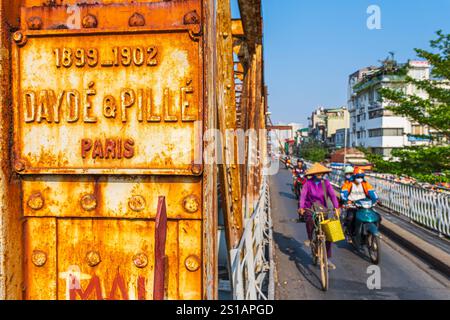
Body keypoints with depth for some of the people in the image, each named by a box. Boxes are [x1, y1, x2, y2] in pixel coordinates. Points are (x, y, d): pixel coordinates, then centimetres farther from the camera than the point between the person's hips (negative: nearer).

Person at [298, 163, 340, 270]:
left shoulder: (326, 183, -3)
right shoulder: (308, 183, -6)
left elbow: (332, 195, -13)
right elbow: (303, 195, -16)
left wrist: (336, 207, -28)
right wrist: (301, 207, -32)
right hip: (309, 209, -2)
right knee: (310, 220, -36)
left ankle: (327, 259, 11)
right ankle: (310, 238, -3)